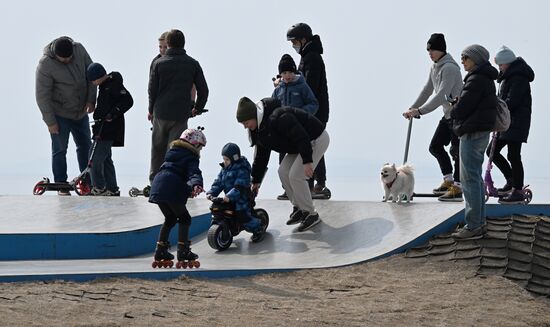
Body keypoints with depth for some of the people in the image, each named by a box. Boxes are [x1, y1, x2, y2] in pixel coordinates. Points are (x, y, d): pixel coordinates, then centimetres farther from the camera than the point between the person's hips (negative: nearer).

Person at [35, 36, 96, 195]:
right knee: (60, 150, 0)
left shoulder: (79, 49, -12)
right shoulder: (45, 65, -25)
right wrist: (50, 122, -17)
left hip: (81, 112, 5)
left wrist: (91, 99, -7)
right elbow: (42, 96, -19)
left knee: (85, 146, 14)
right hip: (59, 115, -5)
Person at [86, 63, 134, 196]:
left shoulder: (114, 85, -15)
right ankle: (112, 189, 18)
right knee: (105, 159, 13)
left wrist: (113, 114, -24)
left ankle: (99, 188, -6)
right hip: (102, 129, 10)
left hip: (109, 130, -10)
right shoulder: (104, 85, 15)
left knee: (95, 159, -11)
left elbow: (128, 101, -21)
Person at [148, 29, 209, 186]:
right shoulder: (193, 64, 1)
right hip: (181, 114, 0)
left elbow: (152, 89, 0)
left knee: (157, 149, 14)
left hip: (161, 114, 0)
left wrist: (151, 110, 14)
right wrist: (197, 109, 17)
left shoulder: (159, 63, -2)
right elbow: (203, 90, 3)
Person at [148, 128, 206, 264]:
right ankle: (183, 250, -1)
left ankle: (161, 250, 21)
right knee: (184, 218, 6)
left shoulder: (172, 152, 26)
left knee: (170, 218, 22)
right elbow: (194, 173, -18)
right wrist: (197, 184, -36)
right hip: (172, 190, -7)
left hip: (158, 186, 8)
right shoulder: (191, 158, 2)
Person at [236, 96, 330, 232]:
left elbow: (301, 137, -33)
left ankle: (311, 214, -3)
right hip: (299, 145, 10)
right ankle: (298, 208, 17)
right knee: (283, 172, 4)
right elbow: (261, 156, 9)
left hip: (316, 139, -10)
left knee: (295, 175, -15)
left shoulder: (278, 117, -32)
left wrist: (307, 161, -33)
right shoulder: (259, 128, 1)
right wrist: (256, 181, 9)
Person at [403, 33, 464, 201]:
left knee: (456, 150, -9)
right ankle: (448, 181, 22)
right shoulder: (435, 67, 10)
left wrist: (420, 111, -29)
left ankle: (457, 188, -7)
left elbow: (441, 95, -27)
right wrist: (413, 108, 14)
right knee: (435, 146, 14)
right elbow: (428, 90, 19)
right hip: (448, 115, 10)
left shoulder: (449, 68, -21)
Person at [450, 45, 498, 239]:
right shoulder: (486, 79, 16)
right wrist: (457, 107, 3)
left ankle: (473, 226, -5)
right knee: (476, 178, 16)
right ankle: (479, 223, 21)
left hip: (472, 133, -11)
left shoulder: (476, 80, -17)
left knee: (469, 179, -7)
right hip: (481, 132, 11)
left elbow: (462, 108, -18)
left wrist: (453, 112, 3)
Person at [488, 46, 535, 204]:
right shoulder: (509, 76, 18)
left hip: (517, 122, -11)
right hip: (507, 122, 11)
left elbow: (511, 102, -22)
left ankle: (518, 191, -3)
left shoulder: (518, 78, -15)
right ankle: (511, 181, 22)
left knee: (513, 155, -9)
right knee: (492, 151, 11)